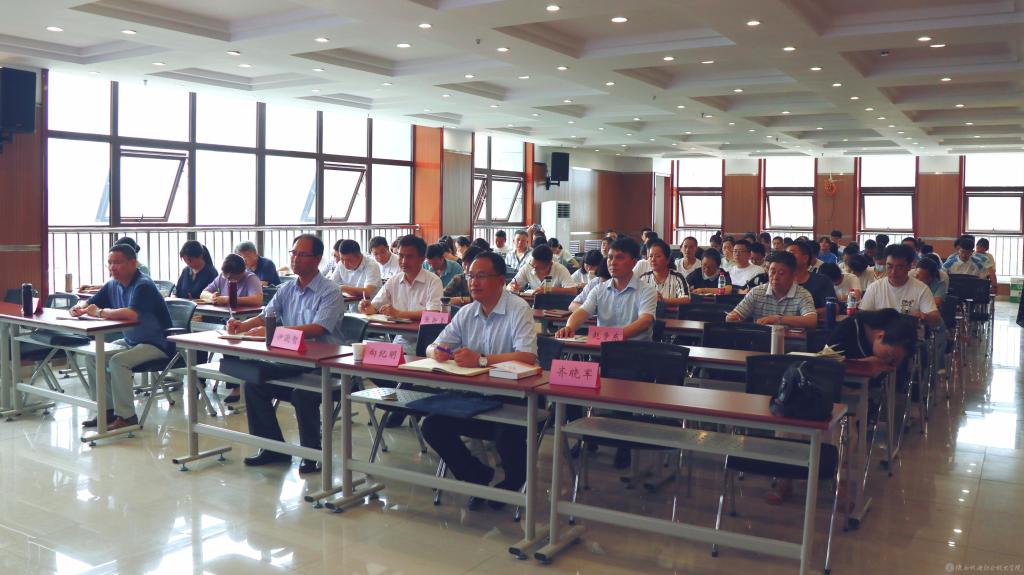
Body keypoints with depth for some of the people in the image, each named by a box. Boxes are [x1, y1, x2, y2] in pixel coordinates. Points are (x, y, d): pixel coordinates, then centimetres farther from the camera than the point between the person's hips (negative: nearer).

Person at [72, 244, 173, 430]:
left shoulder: (143, 285, -21)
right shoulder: (113, 285, 5)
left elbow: (132, 314, -37)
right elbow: (89, 303, 15)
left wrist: (100, 312, -24)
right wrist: (79, 308, -11)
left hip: (157, 344, -9)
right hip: (130, 341, 9)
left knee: (117, 361, -28)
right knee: (92, 357, 2)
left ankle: (126, 416, -16)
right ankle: (107, 409, 10)